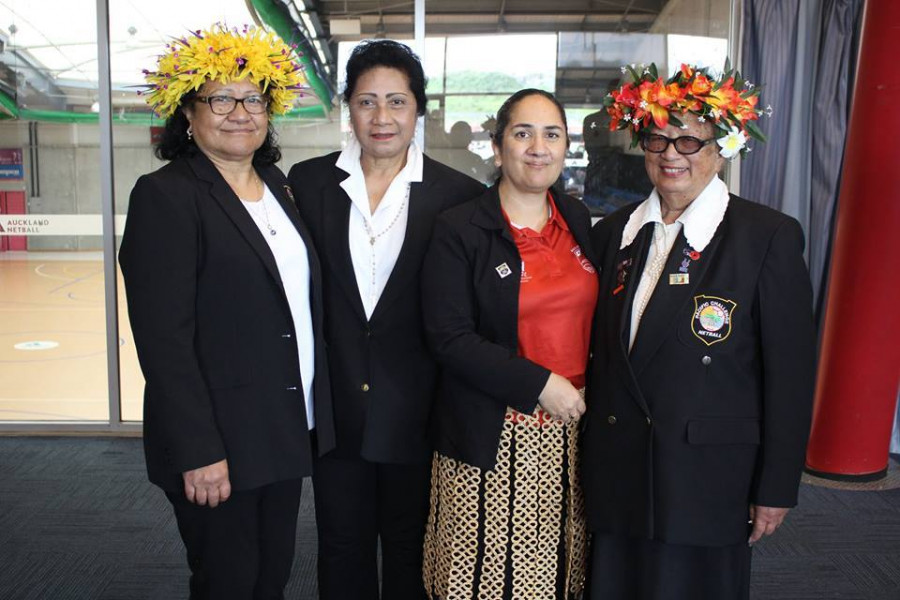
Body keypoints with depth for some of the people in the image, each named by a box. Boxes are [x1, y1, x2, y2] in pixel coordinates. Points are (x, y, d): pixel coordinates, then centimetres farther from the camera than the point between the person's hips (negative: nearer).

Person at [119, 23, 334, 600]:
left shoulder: (277, 184, 9)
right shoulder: (165, 195, -13)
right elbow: (164, 338, -18)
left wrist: (312, 413, 10)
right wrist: (198, 451, -19)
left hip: (290, 428, 6)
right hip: (217, 443, -6)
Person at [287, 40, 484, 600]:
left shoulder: (459, 194, -7)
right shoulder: (309, 181, -1)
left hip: (415, 407, -1)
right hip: (335, 403, 2)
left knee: (410, 551, 17)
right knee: (342, 547, 19)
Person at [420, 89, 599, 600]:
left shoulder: (578, 219, 9)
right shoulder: (460, 230, -7)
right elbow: (450, 338, -13)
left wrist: (588, 389, 5)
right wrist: (540, 384, -16)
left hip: (571, 429, 5)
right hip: (491, 437, -4)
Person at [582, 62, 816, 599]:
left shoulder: (770, 237, -8)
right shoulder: (614, 232, 7)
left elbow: (790, 372, -7)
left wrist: (776, 488, -6)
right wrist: (593, 462, 11)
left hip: (707, 481, -4)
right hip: (617, 473, 4)